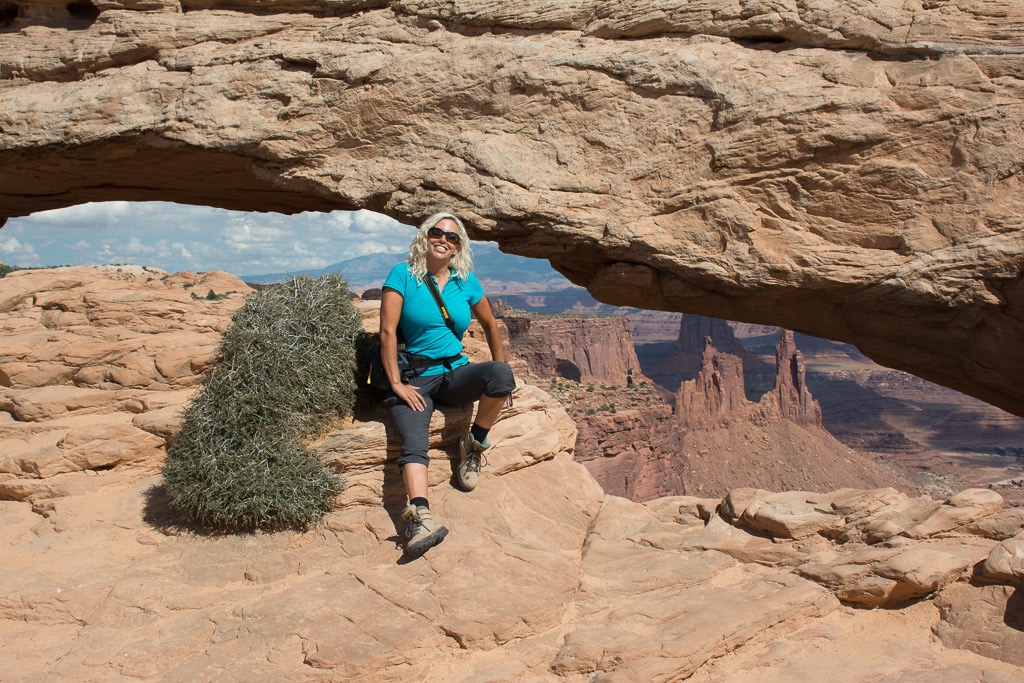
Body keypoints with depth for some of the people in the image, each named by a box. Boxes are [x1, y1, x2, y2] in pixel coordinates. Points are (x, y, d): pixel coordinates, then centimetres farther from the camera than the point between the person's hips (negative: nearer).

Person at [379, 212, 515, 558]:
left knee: (499, 372, -29)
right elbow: (387, 332, -8)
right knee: (413, 442, -29)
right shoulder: (403, 276, -2)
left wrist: (500, 379, 15)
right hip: (415, 379, -3)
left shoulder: (466, 282, 8)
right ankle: (420, 516, -48)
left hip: (455, 373, 3)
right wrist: (396, 384, -15)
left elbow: (490, 325, 19)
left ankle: (474, 444, -9)